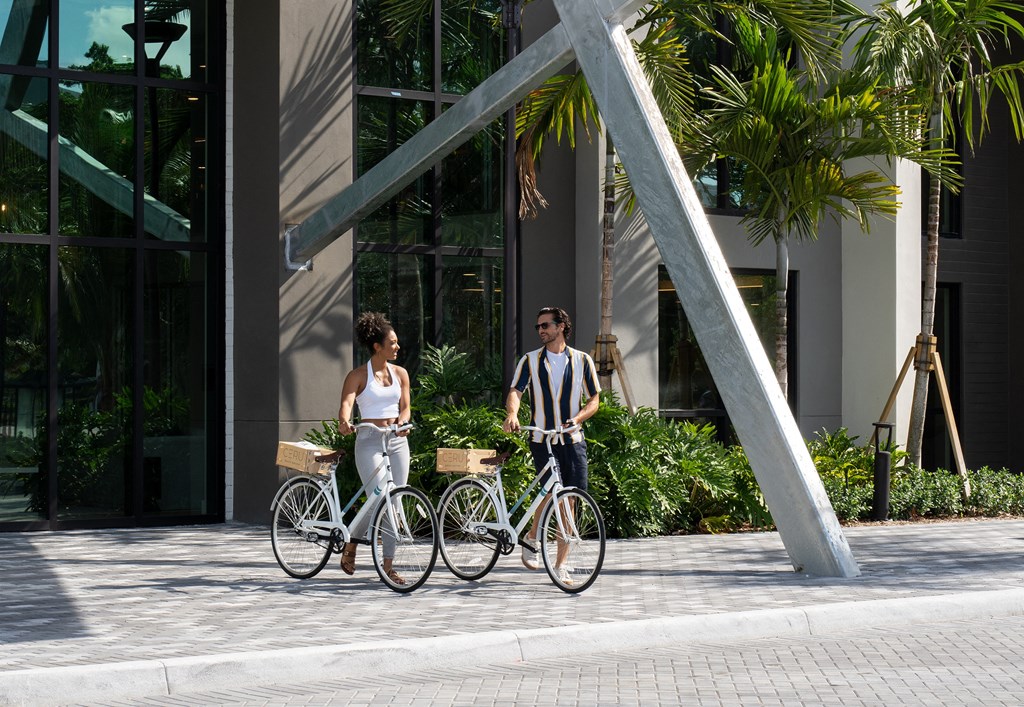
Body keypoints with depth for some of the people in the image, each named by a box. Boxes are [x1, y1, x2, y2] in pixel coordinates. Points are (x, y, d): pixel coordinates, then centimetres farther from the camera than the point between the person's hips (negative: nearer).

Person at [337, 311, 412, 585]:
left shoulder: (400, 373, 11)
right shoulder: (358, 375, -3)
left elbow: (405, 407, 11)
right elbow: (346, 403, -16)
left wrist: (403, 422, -12)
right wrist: (344, 422, -38)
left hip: (397, 440, 5)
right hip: (369, 440, -5)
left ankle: (387, 565, 6)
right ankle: (350, 546, 11)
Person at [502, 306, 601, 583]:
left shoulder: (582, 360, 8)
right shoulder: (530, 361, 7)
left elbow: (594, 400, 7)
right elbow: (515, 391, -5)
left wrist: (577, 418, -13)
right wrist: (512, 413, -27)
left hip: (572, 439, 2)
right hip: (542, 439, -1)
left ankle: (560, 564, 8)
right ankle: (531, 537, 11)